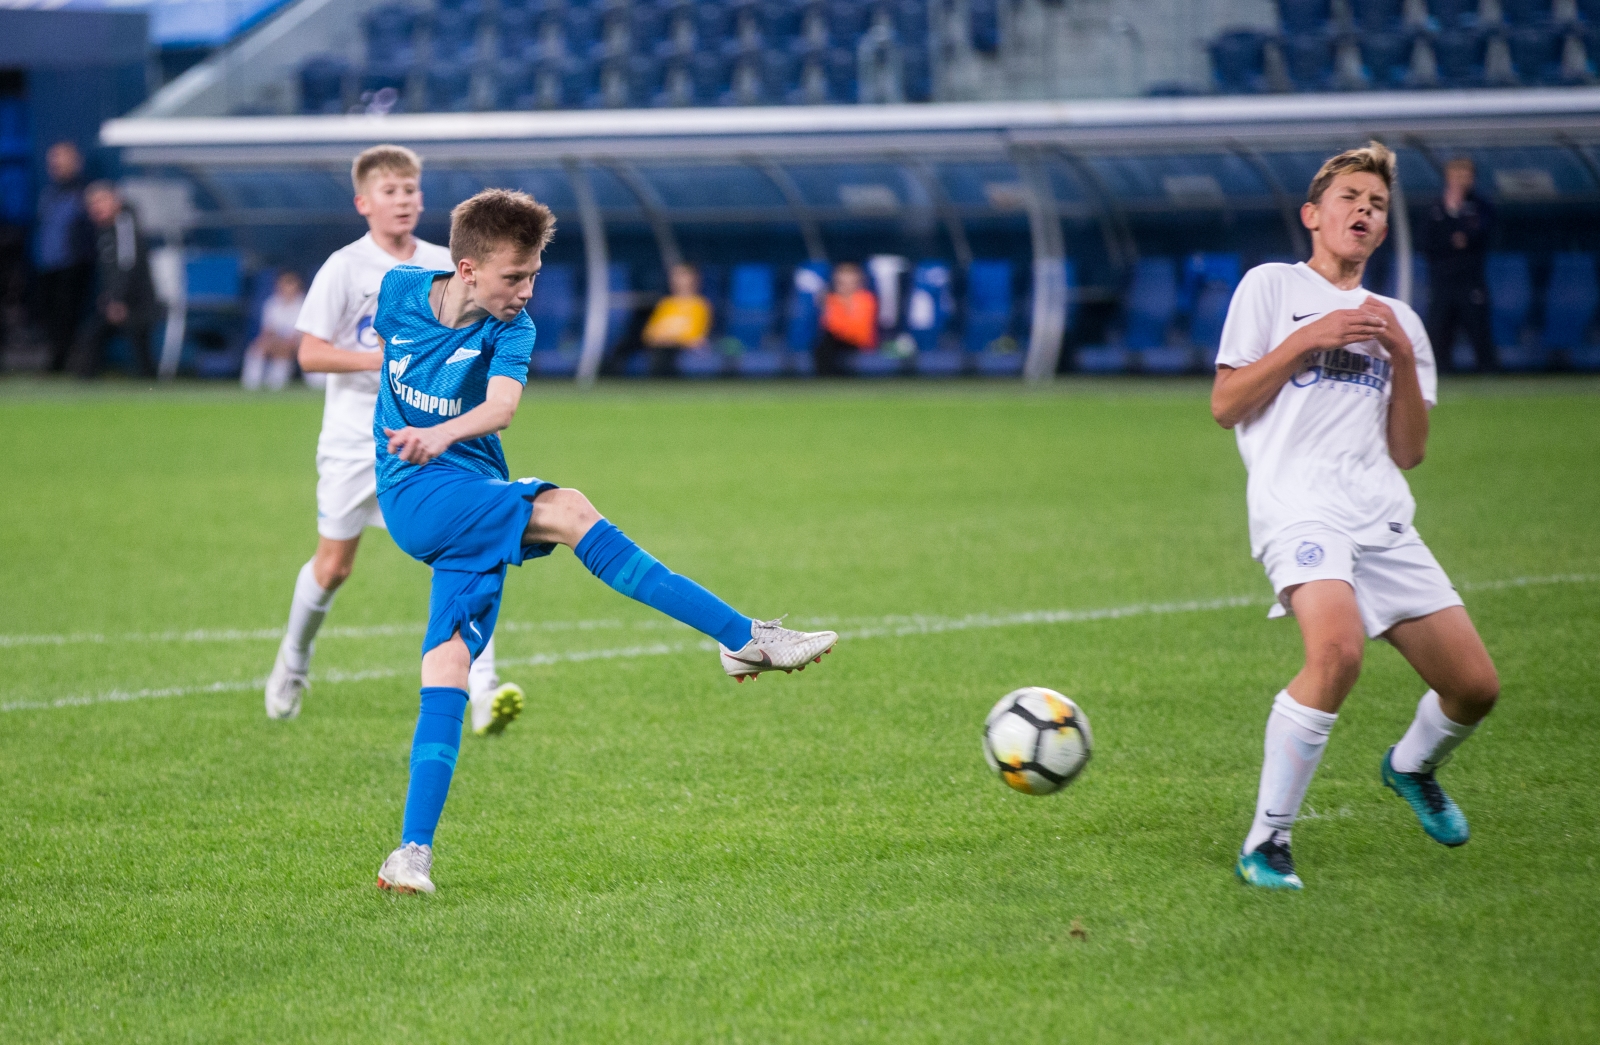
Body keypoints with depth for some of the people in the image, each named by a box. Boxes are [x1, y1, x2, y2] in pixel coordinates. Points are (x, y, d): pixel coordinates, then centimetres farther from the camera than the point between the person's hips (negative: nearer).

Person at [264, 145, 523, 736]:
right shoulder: (345, 268, -8)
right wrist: (381, 360, -23)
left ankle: (482, 690, -18)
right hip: (355, 438, -2)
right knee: (334, 565, 9)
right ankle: (292, 663, 37)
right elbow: (310, 354, -13)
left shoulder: (442, 266, 3)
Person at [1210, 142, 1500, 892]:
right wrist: (1309, 339, -4)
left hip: (1384, 520, 5)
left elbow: (1408, 451, 15)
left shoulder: (1398, 321, 23)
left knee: (1474, 685, -1)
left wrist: (1405, 359, 2)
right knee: (1338, 651, -33)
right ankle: (1265, 842, -22)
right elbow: (1224, 405, 4)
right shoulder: (1271, 287, 11)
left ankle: (1412, 767, 35)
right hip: (1299, 510, -5)